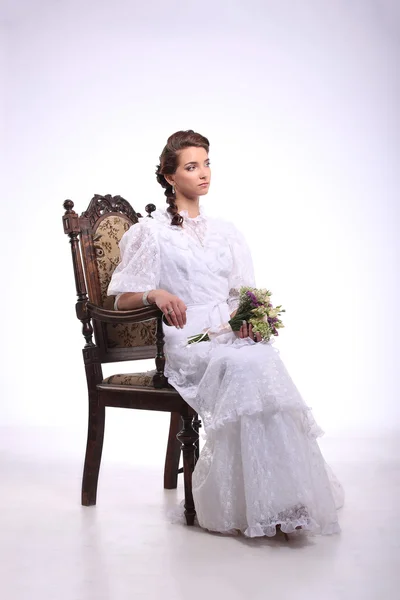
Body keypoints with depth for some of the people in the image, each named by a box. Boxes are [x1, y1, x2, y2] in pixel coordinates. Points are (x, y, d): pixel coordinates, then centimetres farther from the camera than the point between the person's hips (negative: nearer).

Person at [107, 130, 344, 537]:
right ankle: (262, 505, -30)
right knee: (242, 366, -34)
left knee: (265, 358, -31)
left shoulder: (227, 233, 24)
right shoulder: (151, 232, 10)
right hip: (185, 342, -4)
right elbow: (122, 299, 6)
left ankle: (280, 500, -28)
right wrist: (155, 293, -17)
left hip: (232, 336, 4)